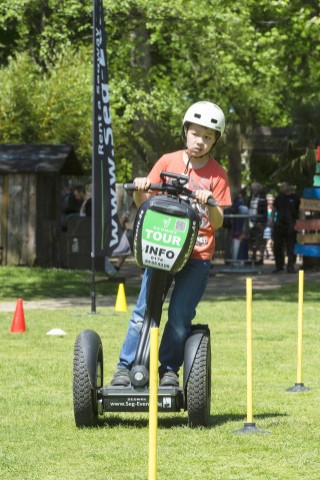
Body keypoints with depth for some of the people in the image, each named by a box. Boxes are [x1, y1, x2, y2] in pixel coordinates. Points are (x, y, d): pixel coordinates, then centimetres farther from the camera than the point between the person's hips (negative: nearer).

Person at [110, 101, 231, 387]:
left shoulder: (217, 175, 4)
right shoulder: (168, 162, 7)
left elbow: (217, 223, 0)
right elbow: (144, 204, 9)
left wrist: (210, 204, -20)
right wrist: (139, 189, -12)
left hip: (198, 255, -1)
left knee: (180, 316, -7)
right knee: (144, 311, -6)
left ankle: (169, 369, 7)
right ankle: (126, 367, 0)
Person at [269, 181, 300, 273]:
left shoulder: (295, 197, 1)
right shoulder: (279, 198, 11)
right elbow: (273, 210, 16)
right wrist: (271, 220, 2)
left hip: (291, 227, -4)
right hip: (279, 226, 4)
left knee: (291, 248, -3)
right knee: (277, 247, 5)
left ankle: (290, 267, 1)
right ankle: (279, 266, 16)